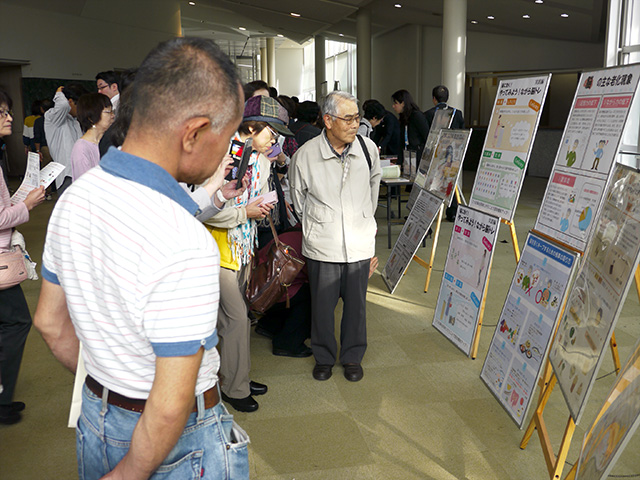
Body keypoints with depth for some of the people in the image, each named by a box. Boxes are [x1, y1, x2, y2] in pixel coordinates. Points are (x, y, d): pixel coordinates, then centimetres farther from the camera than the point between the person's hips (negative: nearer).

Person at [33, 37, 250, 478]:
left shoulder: (75, 198, -7)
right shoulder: (185, 243, -32)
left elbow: (50, 322, 6)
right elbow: (170, 408, -28)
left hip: (96, 416, 7)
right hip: (183, 442, -6)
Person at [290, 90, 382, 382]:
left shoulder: (368, 148, -2)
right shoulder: (305, 155, -9)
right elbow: (298, 198, 8)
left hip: (360, 243, 2)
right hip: (322, 246, -2)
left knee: (356, 303, 11)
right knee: (322, 304, 9)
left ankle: (352, 357, 32)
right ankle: (324, 357, 31)